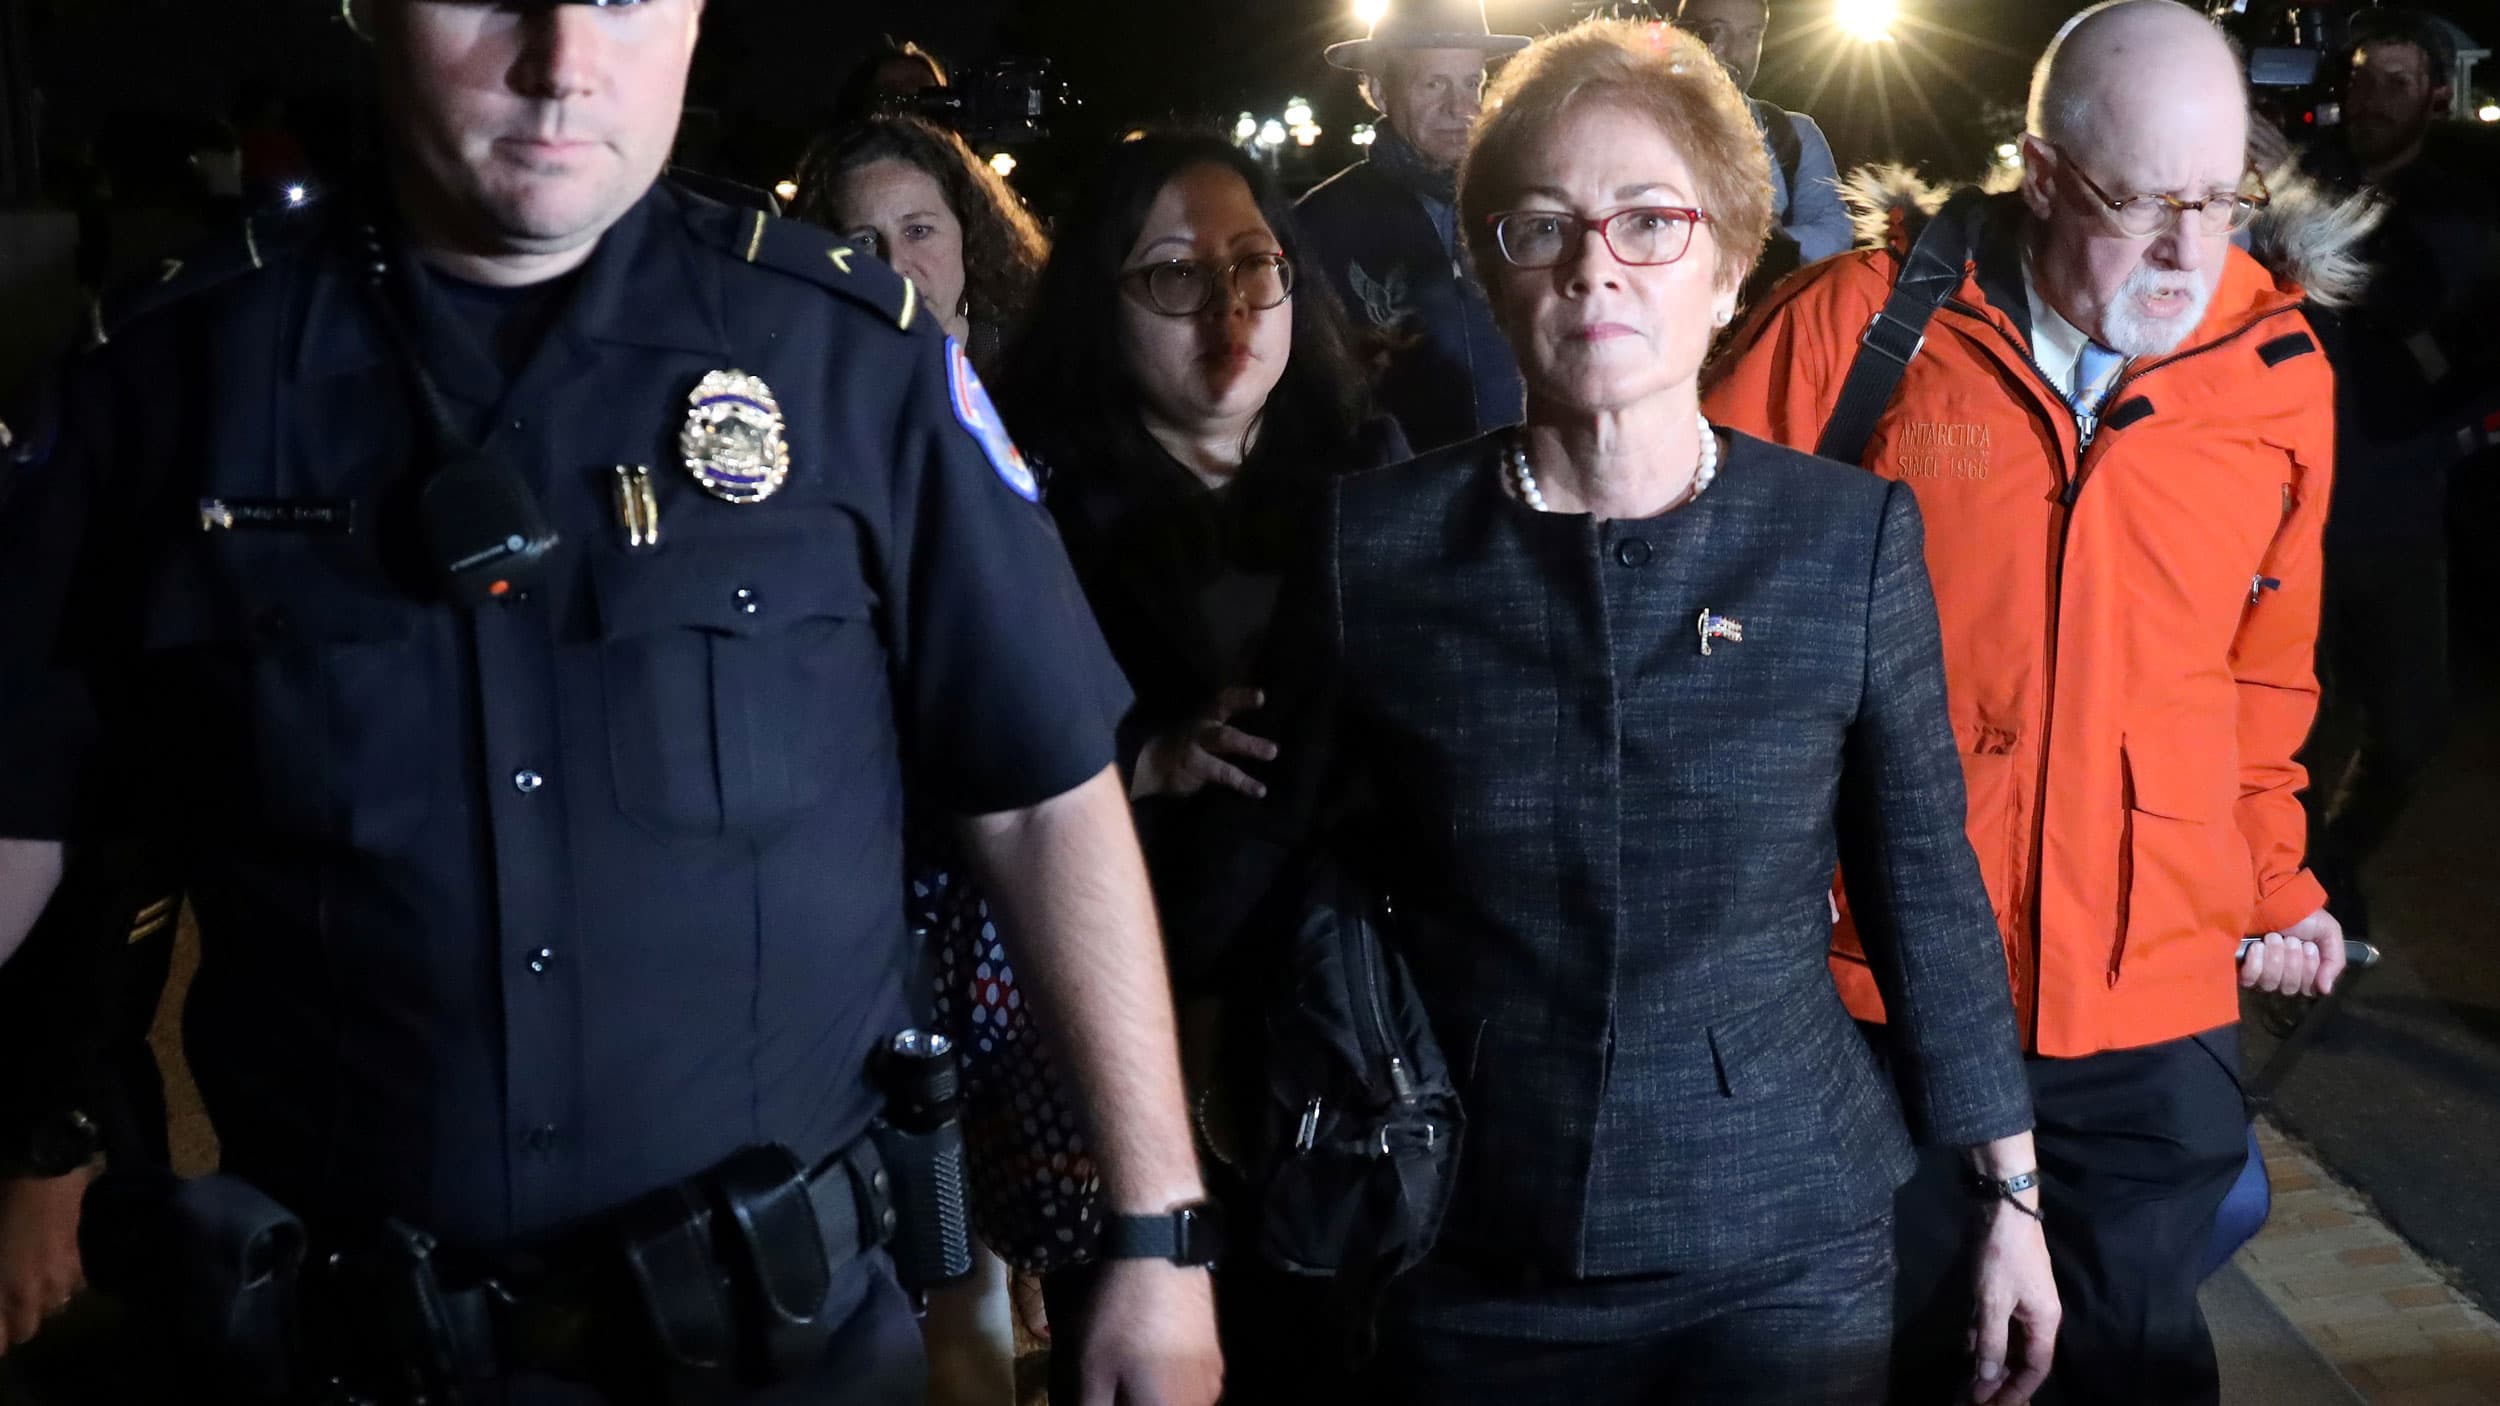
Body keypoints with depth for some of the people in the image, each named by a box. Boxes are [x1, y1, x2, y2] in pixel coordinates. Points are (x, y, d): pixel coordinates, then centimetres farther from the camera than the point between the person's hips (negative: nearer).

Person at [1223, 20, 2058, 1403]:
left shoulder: (1851, 537, -5)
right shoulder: (1376, 543, -6)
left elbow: (1926, 884, 2)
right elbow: (1278, 870, 1)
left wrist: (2010, 1196, 6)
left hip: (1786, 1252, 0)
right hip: (1472, 1271, 1)